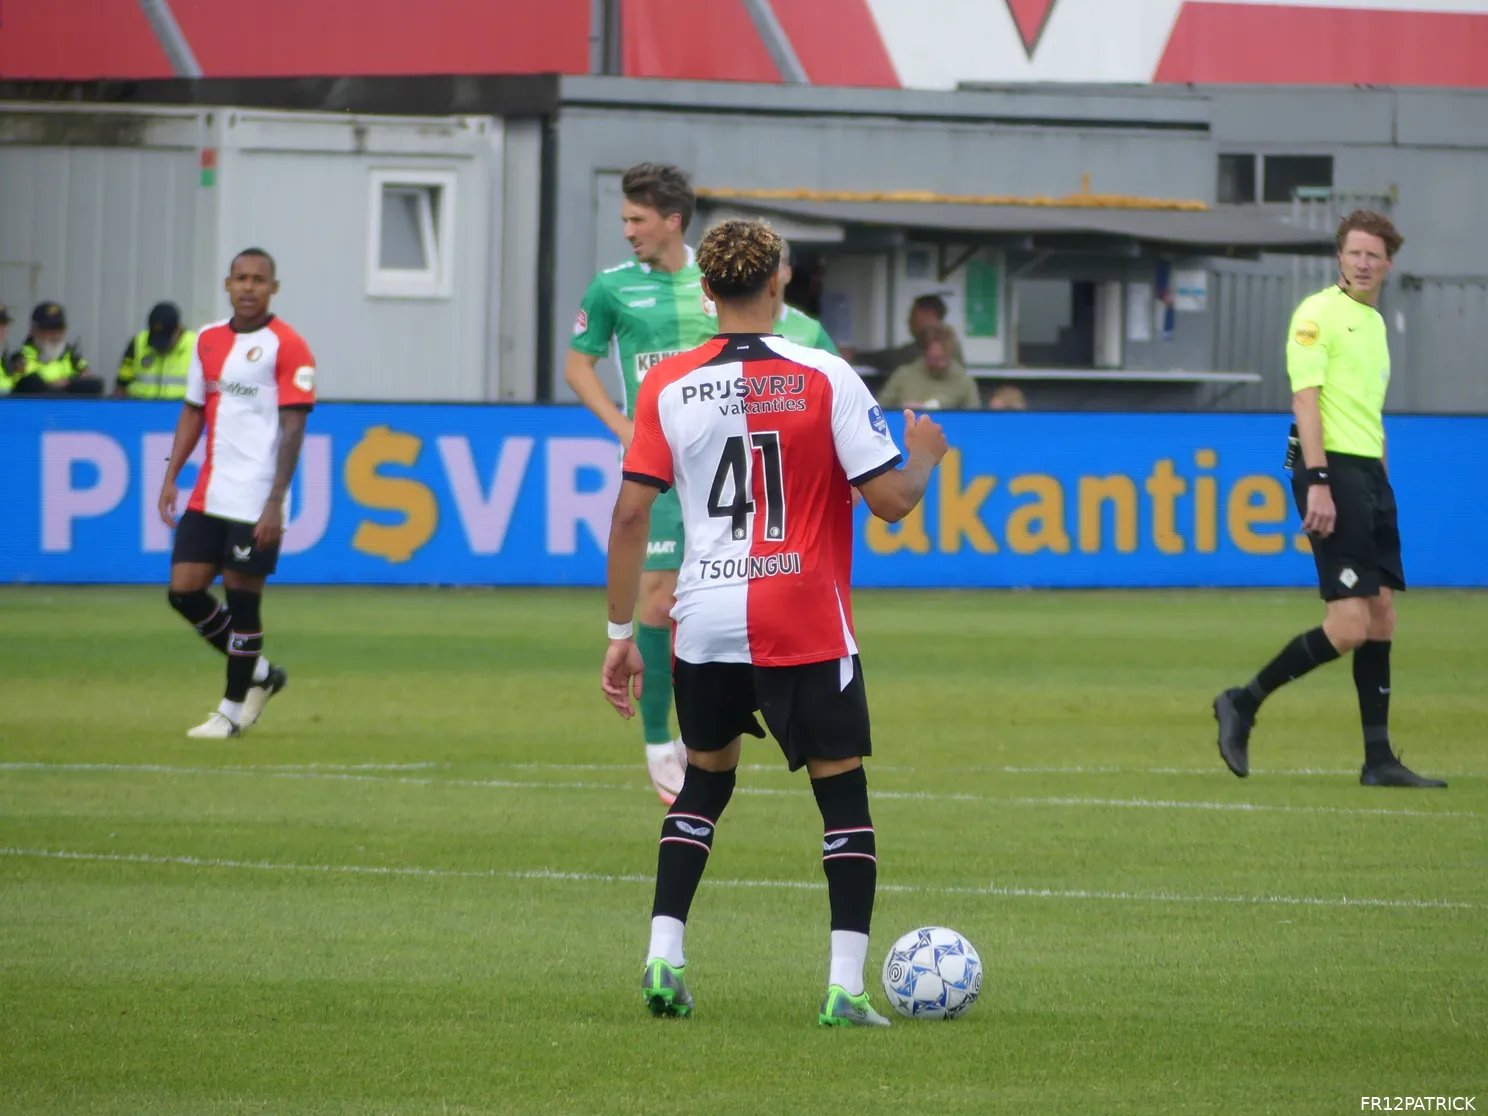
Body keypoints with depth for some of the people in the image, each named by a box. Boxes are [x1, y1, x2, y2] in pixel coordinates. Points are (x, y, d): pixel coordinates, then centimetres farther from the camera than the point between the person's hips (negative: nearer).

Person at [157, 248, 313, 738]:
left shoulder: (287, 347, -8)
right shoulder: (208, 340, 12)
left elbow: (293, 428, -12)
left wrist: (275, 502, -18)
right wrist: (171, 476, 10)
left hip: (255, 500, -7)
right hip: (208, 494, 7)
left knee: (242, 596, -3)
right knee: (184, 590, 3)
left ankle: (233, 709, 9)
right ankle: (259, 673, 21)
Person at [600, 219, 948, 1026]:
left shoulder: (667, 386, 1)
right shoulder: (825, 377, -6)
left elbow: (631, 512, 0)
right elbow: (892, 499, -7)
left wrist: (621, 634, 7)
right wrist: (926, 455, 15)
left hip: (705, 624, 3)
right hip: (805, 625, -3)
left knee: (705, 777, 23)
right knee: (842, 790, 6)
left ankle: (663, 958, 11)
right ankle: (845, 986, -4)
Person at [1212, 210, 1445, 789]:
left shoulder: (1374, 323, 19)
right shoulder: (1319, 314, -7)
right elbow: (1306, 399, -15)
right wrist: (1317, 483, -23)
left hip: (1369, 473, 9)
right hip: (1331, 468, -9)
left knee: (1381, 616, 5)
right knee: (1350, 626, -13)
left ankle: (1379, 759, 7)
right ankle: (1242, 704, 0)